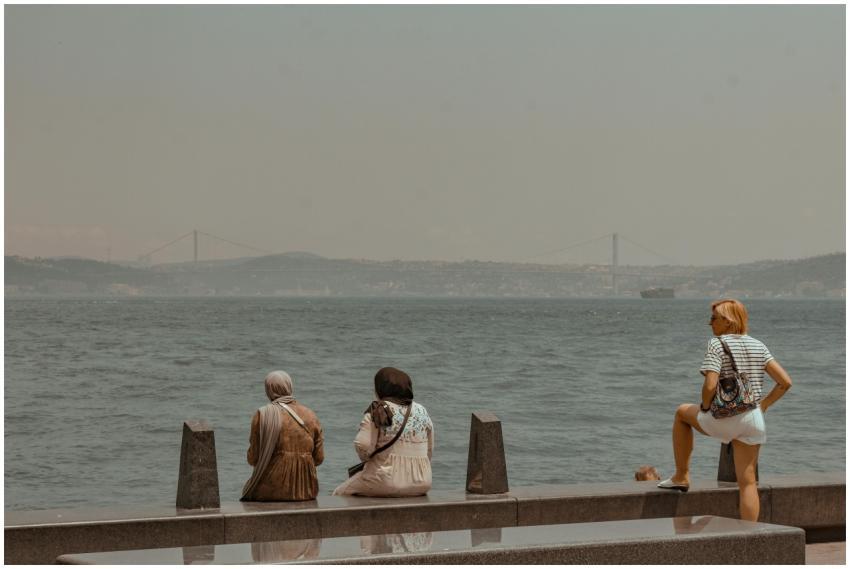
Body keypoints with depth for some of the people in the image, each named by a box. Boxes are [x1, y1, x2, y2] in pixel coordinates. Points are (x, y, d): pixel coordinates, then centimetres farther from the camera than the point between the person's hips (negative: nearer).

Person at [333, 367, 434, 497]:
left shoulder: (377, 412, -7)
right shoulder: (422, 412, 9)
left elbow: (362, 446, -15)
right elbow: (429, 451, 15)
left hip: (387, 480, -6)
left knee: (340, 493, 14)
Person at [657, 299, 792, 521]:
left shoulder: (717, 344, -10)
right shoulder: (758, 346, 7)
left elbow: (710, 386, -22)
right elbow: (785, 382, 2)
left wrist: (705, 406, -2)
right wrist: (763, 405, 10)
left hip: (722, 421, -4)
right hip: (752, 420, 4)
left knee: (682, 412, 26)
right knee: (747, 482, 7)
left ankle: (681, 476, 28)